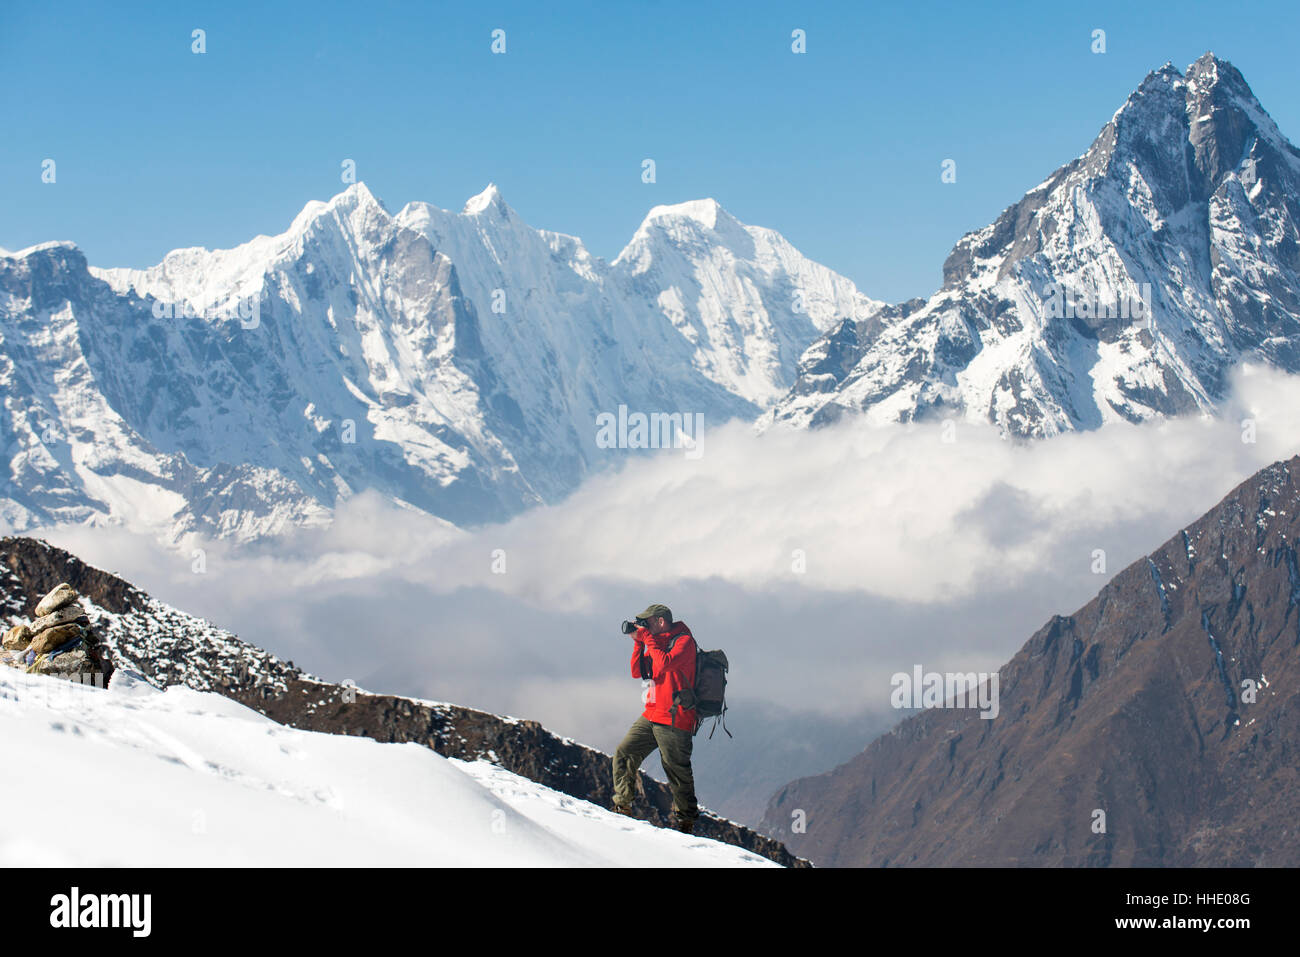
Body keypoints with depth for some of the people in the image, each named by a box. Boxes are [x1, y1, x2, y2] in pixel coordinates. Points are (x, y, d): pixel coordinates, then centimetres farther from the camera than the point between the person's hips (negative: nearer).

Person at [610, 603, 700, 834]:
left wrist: (648, 638, -12)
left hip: (674, 719, -8)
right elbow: (637, 672, 15)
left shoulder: (684, 641, -7)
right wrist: (639, 642, 4)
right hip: (651, 716, 8)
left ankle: (686, 821, 7)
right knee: (623, 755, 2)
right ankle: (622, 807, 8)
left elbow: (664, 663, -23)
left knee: (677, 769, -3)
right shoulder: (657, 642, 18)